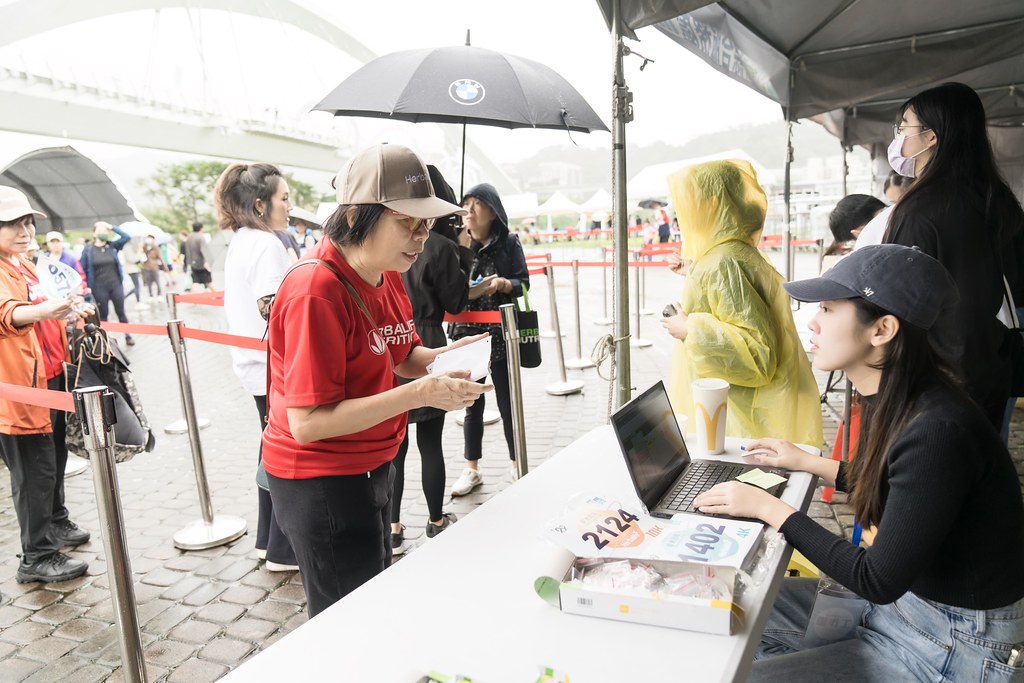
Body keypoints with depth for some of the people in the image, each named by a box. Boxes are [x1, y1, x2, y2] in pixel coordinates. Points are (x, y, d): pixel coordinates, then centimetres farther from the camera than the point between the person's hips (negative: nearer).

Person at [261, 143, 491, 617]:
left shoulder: (388, 276, 3)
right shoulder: (316, 291, -25)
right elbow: (307, 422, -27)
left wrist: (442, 357, -6)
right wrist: (419, 393, -31)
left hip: (372, 467, 8)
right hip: (321, 482, -8)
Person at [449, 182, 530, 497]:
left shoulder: (509, 242, 0)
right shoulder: (458, 242, 4)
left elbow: (523, 282, 0)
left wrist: (502, 283, -19)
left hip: (501, 333, -2)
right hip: (467, 333, 2)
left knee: (507, 403, 5)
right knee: (472, 404, 9)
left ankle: (517, 467, 22)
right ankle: (472, 470, 22)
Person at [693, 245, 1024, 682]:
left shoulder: (938, 431, -30)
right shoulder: (894, 404, -3)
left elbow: (878, 581, -26)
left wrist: (768, 507, -21)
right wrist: (806, 463, 19)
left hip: (954, 647, -8)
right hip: (905, 593, 9)